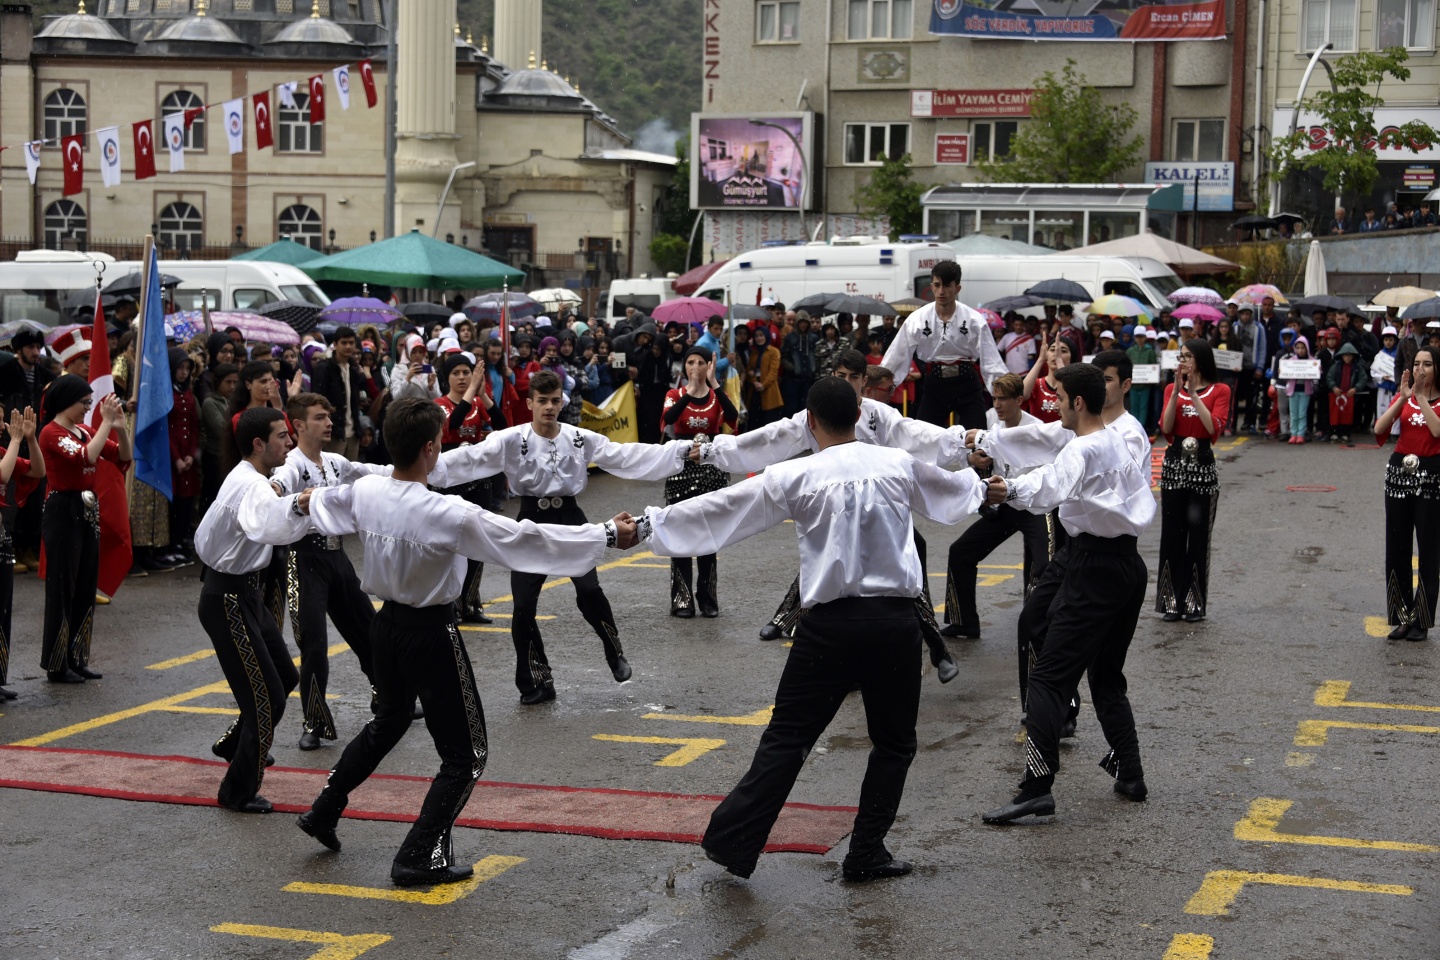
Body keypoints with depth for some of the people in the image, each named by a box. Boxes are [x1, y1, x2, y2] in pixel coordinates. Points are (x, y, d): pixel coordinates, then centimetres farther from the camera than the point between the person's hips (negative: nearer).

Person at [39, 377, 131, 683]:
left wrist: (120, 425, -5)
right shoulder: (51, 433, -12)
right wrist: (107, 423, -23)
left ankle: (76, 659, 20)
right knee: (62, 589, -3)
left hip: (88, 511, 8)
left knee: (85, 589, 12)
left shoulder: (84, 430, 12)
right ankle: (56, 665, 4)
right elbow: (87, 457, -28)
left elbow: (123, 457, 10)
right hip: (63, 512, -8)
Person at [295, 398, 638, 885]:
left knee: (387, 722, 33)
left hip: (385, 625, 7)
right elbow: (528, 539, -25)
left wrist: (310, 498, 43)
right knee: (465, 754, 9)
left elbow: (326, 504, 17)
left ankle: (323, 812, 41)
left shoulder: (364, 492, -8)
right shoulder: (447, 514, -28)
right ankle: (419, 858, 8)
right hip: (431, 634, -7)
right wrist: (609, 534, -17)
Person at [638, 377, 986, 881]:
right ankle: (866, 852, 16)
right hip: (895, 621, 2)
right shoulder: (900, 465, 4)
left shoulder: (795, 477, -5)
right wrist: (973, 478, 48)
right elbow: (957, 496, 24)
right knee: (893, 741, 16)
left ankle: (734, 840, 4)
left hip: (830, 624, -2)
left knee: (787, 736, 5)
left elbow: (720, 509, 0)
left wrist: (653, 523, 13)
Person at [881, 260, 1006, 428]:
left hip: (967, 384, -1)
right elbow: (896, 359, -2)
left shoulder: (974, 320, -7)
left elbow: (991, 360, -7)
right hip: (934, 386, 1)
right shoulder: (917, 319, -4)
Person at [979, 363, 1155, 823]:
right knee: (1107, 676, 21)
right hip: (1129, 564, 9)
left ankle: (1038, 786, -18)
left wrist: (1011, 489, -13)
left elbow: (1048, 491, -30)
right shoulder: (1120, 442, 12)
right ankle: (1130, 775, 23)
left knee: (1049, 677, -10)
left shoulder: (1084, 449, -15)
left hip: (1094, 569, -9)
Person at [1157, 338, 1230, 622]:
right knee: (1172, 533, 2)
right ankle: (1171, 601, 9)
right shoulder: (1172, 389, 8)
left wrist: (1194, 394, -15)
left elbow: (1215, 428, -14)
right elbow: (1166, 428, -5)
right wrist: (1177, 392, -12)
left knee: (1198, 534, 0)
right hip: (1174, 464, 2)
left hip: (1203, 466, -2)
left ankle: (1195, 602, 7)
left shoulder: (1219, 391, 1)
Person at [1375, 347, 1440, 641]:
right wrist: (1404, 398, -12)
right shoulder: (1403, 397, 9)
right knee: (1397, 548, 6)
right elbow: (1380, 428, -6)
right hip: (1400, 472, 4)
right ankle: (1402, 617, 15)